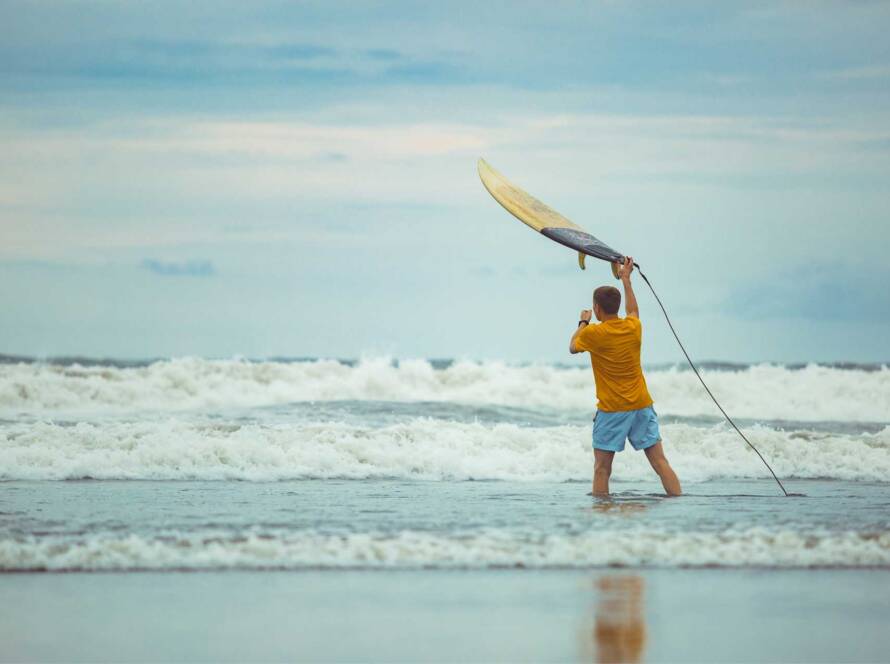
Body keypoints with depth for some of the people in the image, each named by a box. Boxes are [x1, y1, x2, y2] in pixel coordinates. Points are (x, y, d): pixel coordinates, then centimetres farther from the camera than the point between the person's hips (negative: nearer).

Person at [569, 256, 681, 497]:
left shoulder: (593, 334, -9)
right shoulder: (634, 328, 2)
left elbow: (573, 347, 14)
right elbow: (632, 311, 28)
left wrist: (583, 323, 30)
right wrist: (626, 279, 38)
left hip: (610, 410, -4)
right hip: (641, 406, 4)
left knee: (602, 468, 2)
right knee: (660, 462, 3)